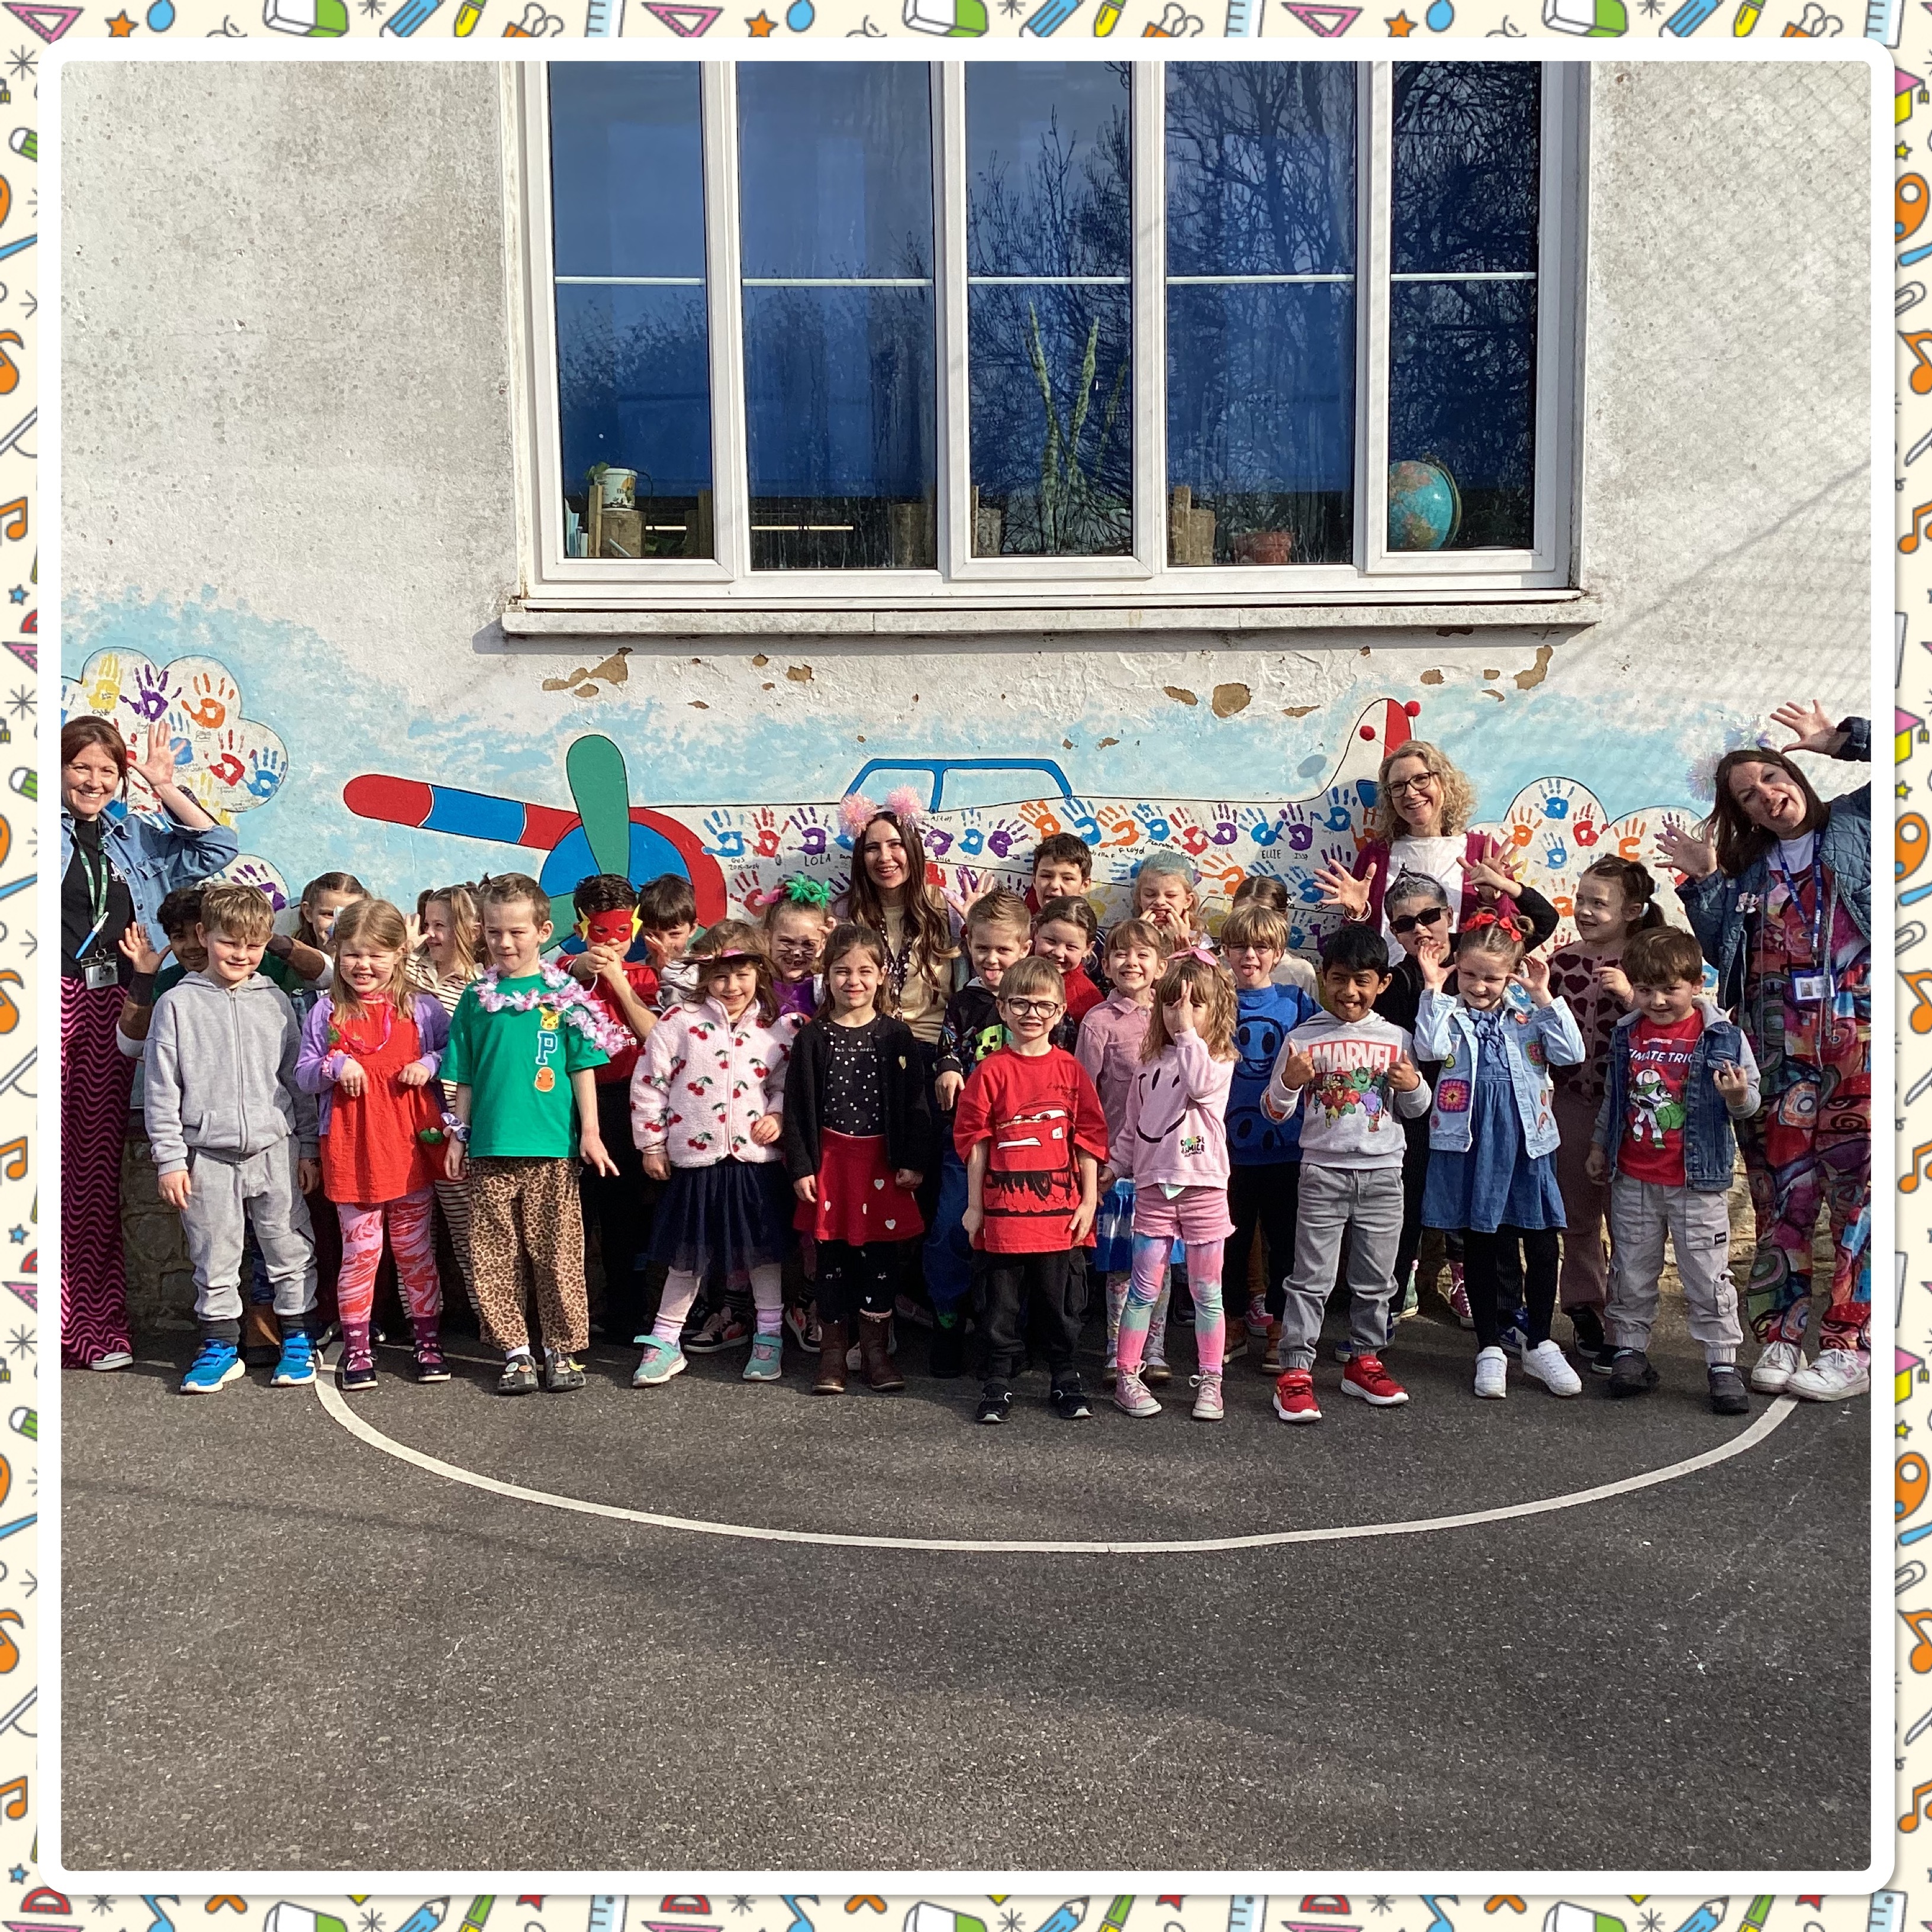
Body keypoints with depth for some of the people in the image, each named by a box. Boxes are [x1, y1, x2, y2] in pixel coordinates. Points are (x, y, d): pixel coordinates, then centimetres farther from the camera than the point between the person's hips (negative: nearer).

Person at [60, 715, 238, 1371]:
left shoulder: (139, 837, 17)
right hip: (52, 999, -3)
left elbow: (218, 849, 14)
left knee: (98, 1165, 5)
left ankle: (97, 1325, 9)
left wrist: (167, 790, 5)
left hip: (112, 1004, 3)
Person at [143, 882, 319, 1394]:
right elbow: (162, 1088, 0)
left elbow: (298, 1077, 9)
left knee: (290, 1248, 7)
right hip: (208, 1154, -1)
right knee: (214, 1257, 8)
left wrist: (308, 1147, 6)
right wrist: (170, 1158, -4)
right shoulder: (178, 1004, 0)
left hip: (276, 1148, 1)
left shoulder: (275, 1001, 5)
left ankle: (297, 1338, 21)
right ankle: (220, 1344, 22)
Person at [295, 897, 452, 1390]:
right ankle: (356, 1349, 16)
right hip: (351, 1151, 0)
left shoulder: (420, 1007, 3)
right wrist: (333, 1067, -13)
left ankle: (429, 1342, 20)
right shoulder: (327, 1012, 4)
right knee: (359, 1251, 4)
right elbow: (302, 1075, 6)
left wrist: (429, 1064, -10)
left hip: (410, 1147, 0)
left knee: (416, 1249, 10)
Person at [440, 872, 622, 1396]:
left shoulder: (563, 995, 1)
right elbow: (464, 1077, 12)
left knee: (557, 1254, 3)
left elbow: (583, 1068, 3)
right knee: (495, 1257, 6)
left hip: (552, 1148, -2)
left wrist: (590, 1131, -2)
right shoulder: (477, 997, 7)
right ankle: (515, 1351, 18)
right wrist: (457, 1136, 10)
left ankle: (562, 1349, 16)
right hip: (489, 1149, 2)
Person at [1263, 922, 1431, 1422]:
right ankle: (1295, 1373, 2)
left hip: (1383, 1174, 3)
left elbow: (1414, 1110, 15)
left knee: (1375, 1280, 11)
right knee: (1311, 1278, -2)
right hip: (1323, 1171, -3)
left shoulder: (1397, 1039, 5)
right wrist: (1289, 1083, -20)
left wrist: (1414, 1086, -7)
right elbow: (1274, 1111, 0)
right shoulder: (1303, 1038, -2)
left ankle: (1364, 1362, 26)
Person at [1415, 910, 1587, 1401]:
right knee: (1478, 1245, 9)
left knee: (1542, 1245, 5)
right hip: (1469, 1143, -1)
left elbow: (1571, 1054, -8)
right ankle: (1490, 1348, 21)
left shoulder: (1528, 1015, 4)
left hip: (1526, 1142, 1)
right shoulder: (1450, 1013, -1)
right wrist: (1433, 990, -20)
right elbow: (1429, 1049, -20)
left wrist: (1545, 998, -11)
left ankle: (1539, 1344, 22)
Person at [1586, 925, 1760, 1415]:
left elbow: (1749, 1102, -4)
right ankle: (1630, 1350, 26)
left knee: (1707, 1276, 3)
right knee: (1632, 1272, 13)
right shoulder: (1626, 1034, 2)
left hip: (1697, 1180, -3)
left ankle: (1723, 1363, 14)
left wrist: (1739, 1097, -26)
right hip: (1633, 1180, 4)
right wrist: (1599, 1146, 17)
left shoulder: (1721, 1036, -8)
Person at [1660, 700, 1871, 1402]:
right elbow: (1722, 952, 12)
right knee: (1781, 1194, 4)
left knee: (1857, 1189, -5)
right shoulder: (1749, 873, 19)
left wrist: (1838, 738, 3)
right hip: (1779, 1055, 4)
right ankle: (1779, 1337, 11)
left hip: (1857, 1045, -3)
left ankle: (1850, 1345, -1)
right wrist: (1703, 879, 6)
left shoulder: (1856, 824, 10)